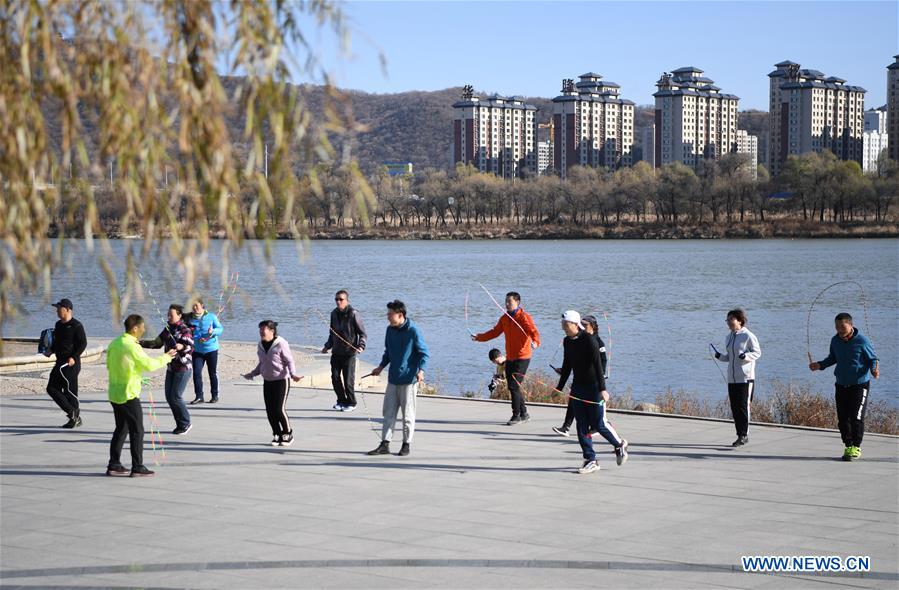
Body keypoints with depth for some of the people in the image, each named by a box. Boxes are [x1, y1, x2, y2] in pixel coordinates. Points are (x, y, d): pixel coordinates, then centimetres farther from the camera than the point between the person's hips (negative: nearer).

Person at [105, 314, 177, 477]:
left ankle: (114, 465, 18)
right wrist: (166, 358, -3)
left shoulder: (114, 343, 8)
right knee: (137, 431, 0)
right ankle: (137, 468, 0)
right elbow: (149, 365, -17)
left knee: (121, 429, 17)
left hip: (115, 394, 8)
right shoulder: (132, 346, -18)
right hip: (129, 395, -8)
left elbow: (109, 365, 16)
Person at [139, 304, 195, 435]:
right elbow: (157, 343, 13)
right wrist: (140, 343, 3)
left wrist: (182, 347, -44)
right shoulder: (168, 329, 8)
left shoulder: (184, 330, -12)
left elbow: (191, 347, -23)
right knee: (169, 396, 5)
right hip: (171, 367, 7)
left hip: (183, 368, -7)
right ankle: (180, 424, 17)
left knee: (175, 396, -9)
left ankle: (186, 423, 7)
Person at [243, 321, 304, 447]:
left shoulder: (281, 344, -14)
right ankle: (277, 435, 17)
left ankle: (288, 435, 7)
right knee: (270, 411, 3)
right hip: (267, 381, 7)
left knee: (279, 409, -11)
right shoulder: (261, 345, 8)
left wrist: (293, 374, -23)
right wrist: (252, 374, 19)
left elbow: (289, 361, -10)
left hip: (281, 380, -7)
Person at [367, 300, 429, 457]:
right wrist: (381, 366, 13)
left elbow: (424, 353, -11)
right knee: (388, 412, 6)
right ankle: (385, 445, 10)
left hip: (408, 379, -6)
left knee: (408, 415, 3)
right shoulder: (390, 330, 7)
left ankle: (406, 444, 14)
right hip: (392, 378, 6)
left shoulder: (413, 331, -13)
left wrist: (421, 370, -24)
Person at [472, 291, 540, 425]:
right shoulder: (505, 318, 12)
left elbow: (534, 331, -22)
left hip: (522, 357, -8)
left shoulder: (524, 317, -11)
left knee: (514, 385, -11)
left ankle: (516, 416, -2)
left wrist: (535, 342, -42)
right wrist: (479, 337, 11)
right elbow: (495, 332, 19)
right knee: (512, 386, 11)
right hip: (510, 358, 8)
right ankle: (524, 413, 24)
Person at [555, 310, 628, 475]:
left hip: (593, 387, -7)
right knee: (582, 426, 2)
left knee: (598, 424, -3)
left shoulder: (589, 340, -17)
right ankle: (590, 461, 8)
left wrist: (602, 389, -27)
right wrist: (559, 387, 19)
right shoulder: (567, 342, 5)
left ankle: (620, 445, 23)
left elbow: (598, 365, -21)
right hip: (577, 387, 7)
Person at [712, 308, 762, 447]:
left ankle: (744, 435, -2)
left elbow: (757, 352, -4)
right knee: (734, 407, 7)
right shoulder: (728, 337, 14)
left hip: (745, 378, -7)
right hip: (731, 378, 7)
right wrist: (720, 356, 3)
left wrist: (746, 355, -21)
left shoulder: (748, 336, -8)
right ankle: (740, 435, 14)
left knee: (743, 406, -8)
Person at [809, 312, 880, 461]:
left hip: (860, 384, -5)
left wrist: (874, 369, -24)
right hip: (841, 385, 5)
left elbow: (873, 358, -4)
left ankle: (856, 448, 3)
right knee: (842, 418, 5)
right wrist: (820, 365, 4)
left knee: (856, 417, -10)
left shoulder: (862, 341, -13)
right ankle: (848, 446, 18)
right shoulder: (835, 341, 3)